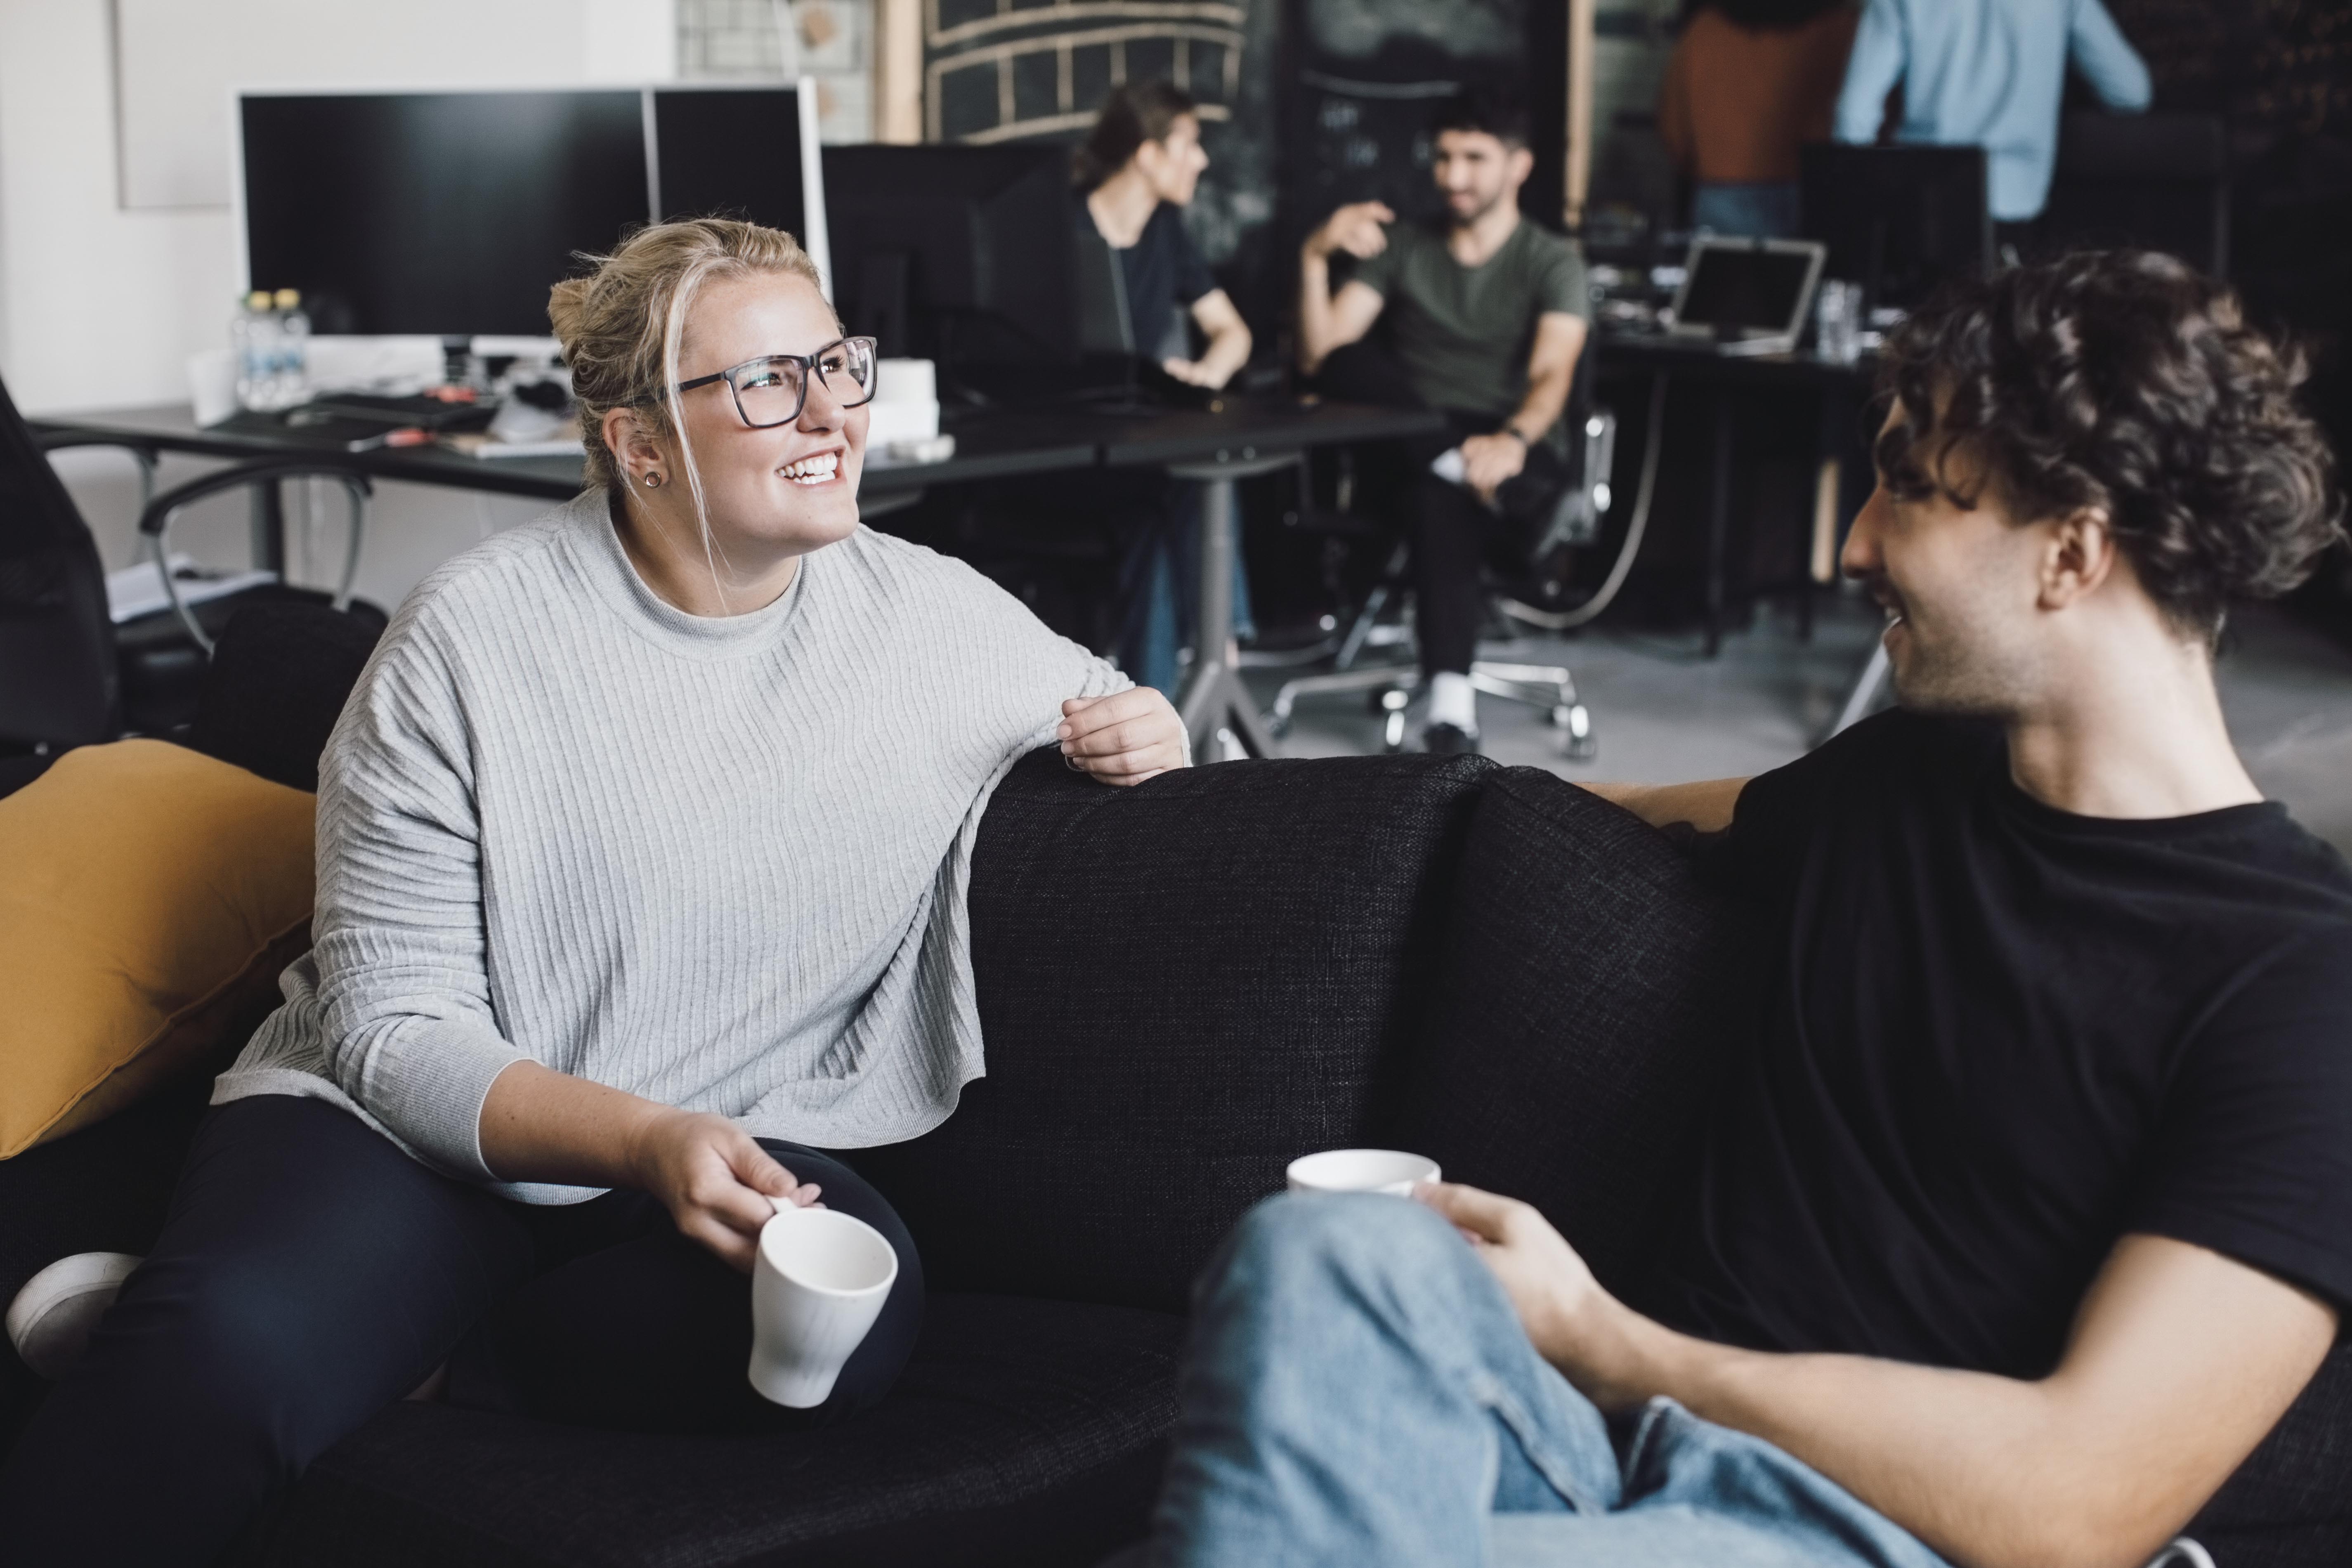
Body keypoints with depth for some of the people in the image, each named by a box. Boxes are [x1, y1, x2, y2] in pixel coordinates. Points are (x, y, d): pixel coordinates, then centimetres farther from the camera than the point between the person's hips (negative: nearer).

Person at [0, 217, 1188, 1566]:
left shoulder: (938, 618, 1)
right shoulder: (475, 637, -8)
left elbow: (1094, 707, 22)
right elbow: (391, 1025, -10)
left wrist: (1143, 730, -5)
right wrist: (643, 1142, -26)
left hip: (729, 1144, 5)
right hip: (407, 1132, -4)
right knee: (222, 1353, -37)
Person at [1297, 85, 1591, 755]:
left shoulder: (1552, 261, 2)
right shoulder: (1402, 246, 13)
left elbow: (1552, 375, -19)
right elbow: (1318, 354, 1)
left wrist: (1514, 440, -42)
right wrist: (1315, 257, -17)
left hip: (1519, 457, -3)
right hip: (1410, 443, 4)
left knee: (1443, 489, -42)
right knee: (1346, 363, -29)